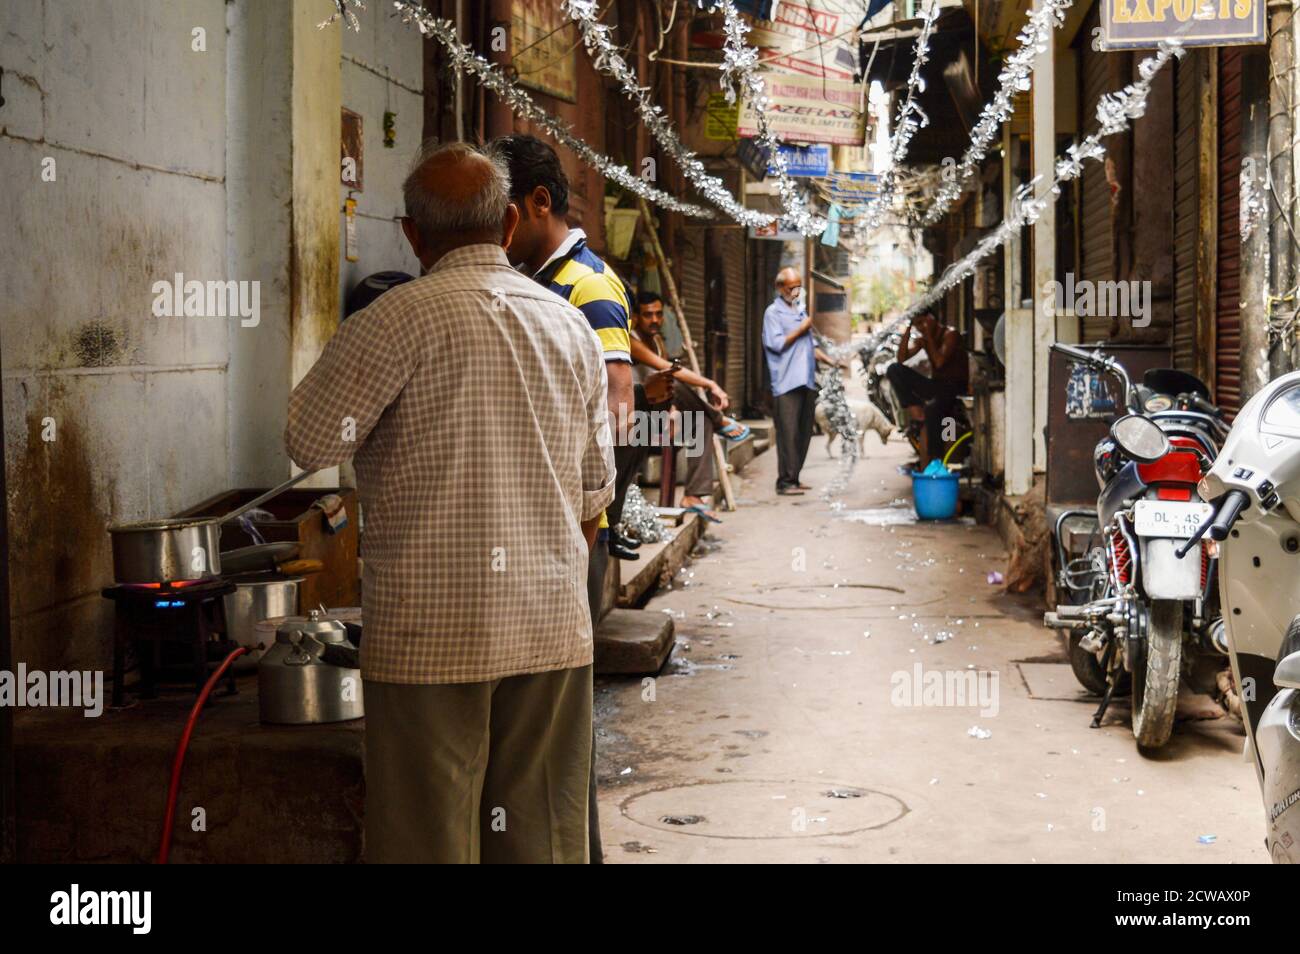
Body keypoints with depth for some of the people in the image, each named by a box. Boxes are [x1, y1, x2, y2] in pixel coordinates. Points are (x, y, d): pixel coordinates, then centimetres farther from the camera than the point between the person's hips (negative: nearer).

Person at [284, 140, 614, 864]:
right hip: (554, 628, 5)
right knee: (543, 839, 12)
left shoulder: (402, 317, -10)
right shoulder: (572, 327, 9)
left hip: (432, 634, -5)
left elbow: (312, 443, -6)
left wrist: (335, 361, 10)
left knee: (428, 838, 3)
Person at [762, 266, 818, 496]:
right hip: (787, 383, -7)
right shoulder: (773, 312, -2)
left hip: (806, 381, 7)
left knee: (803, 433, 7)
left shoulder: (801, 310, 21)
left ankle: (794, 478, 14)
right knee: (788, 433, -11)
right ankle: (785, 482, -10)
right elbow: (777, 343, -13)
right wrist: (802, 329, -9)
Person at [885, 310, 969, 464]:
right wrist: (907, 330, -2)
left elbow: (939, 362, -20)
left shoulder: (950, 334, -7)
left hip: (954, 386, -7)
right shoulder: (923, 340, 12)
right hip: (934, 385, 7)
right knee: (894, 369, -11)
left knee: (931, 408, -40)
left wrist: (929, 336, -14)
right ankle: (916, 413, -20)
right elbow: (902, 358, 1)